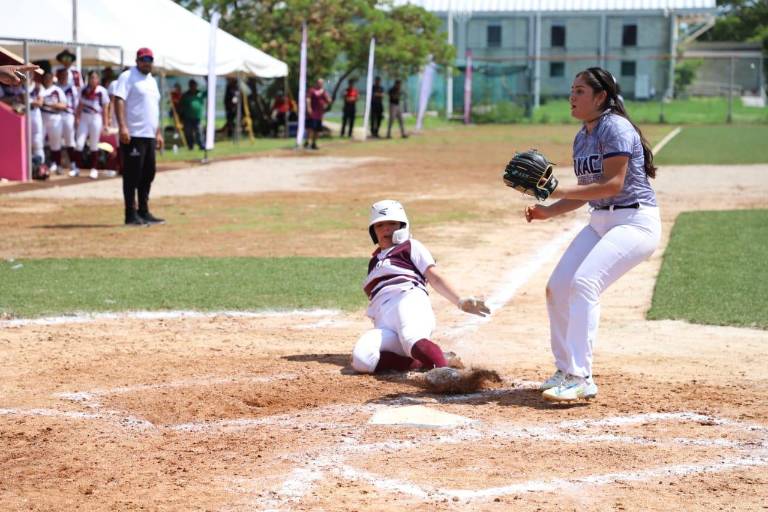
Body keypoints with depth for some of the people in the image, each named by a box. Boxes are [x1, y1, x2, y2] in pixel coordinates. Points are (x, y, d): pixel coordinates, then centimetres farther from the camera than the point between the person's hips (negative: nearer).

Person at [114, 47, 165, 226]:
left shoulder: (152, 81, 20)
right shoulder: (127, 77, -6)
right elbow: (119, 100, -16)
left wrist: (158, 132, 21)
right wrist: (122, 127, -26)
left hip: (149, 136, 9)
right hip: (133, 135, -8)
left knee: (148, 173, 10)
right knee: (132, 175, -6)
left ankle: (144, 212, 17)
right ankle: (131, 215, -3)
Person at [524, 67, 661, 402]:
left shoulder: (615, 128, -15)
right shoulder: (581, 138, 13)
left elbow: (612, 184, -24)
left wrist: (558, 191, -26)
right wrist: (548, 211, 3)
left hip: (635, 221, -9)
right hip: (600, 222, 10)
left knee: (583, 283, -25)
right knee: (557, 287, 3)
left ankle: (580, 378, -25)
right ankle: (566, 370, 17)